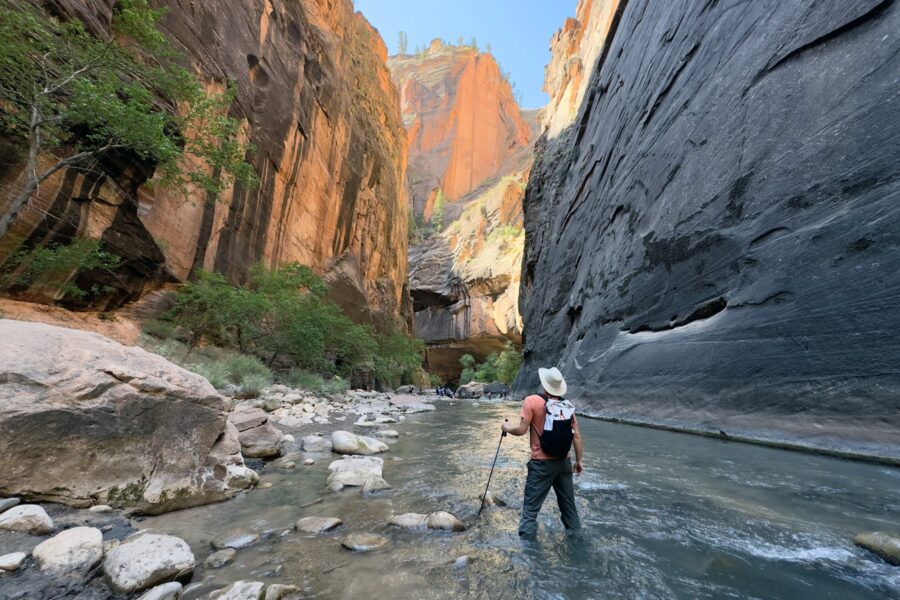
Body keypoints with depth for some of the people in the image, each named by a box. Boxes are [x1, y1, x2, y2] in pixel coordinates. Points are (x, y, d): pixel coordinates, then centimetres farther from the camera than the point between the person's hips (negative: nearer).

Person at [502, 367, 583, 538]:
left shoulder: (533, 401, -11)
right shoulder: (568, 405, 4)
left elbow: (521, 430, -13)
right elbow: (577, 436, 5)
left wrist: (507, 427, 7)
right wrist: (579, 461, 16)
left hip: (542, 464, -5)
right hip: (564, 462, 5)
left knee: (530, 509, 2)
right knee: (569, 506, 21)